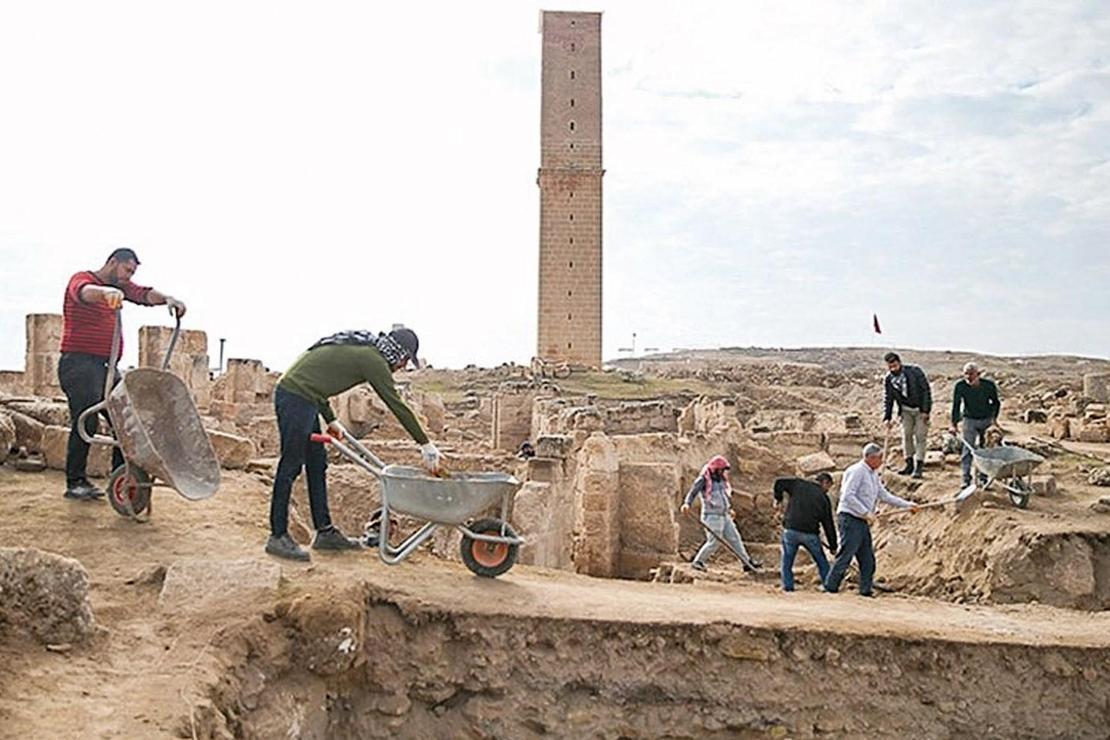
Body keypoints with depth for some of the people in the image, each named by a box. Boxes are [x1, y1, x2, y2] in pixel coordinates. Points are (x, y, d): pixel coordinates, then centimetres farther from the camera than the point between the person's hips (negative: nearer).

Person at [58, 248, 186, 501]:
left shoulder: (119, 286, 19)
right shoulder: (82, 279, -4)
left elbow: (143, 294, 3)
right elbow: (84, 292, -28)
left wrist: (166, 299, -18)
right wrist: (105, 292, -51)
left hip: (107, 367, 8)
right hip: (79, 364, -8)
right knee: (86, 423, -12)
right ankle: (75, 483, -2)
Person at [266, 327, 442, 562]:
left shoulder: (356, 348, 18)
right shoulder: (373, 360, -8)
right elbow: (397, 406, -6)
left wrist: (330, 420, 18)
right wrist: (425, 444, 0)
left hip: (293, 394, 10)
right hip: (297, 399, -10)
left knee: (317, 464, 13)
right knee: (291, 466, -4)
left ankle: (325, 532, 19)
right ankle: (278, 537, 3)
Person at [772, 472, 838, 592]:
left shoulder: (799, 484, 10)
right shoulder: (824, 498, 9)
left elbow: (780, 483, 2)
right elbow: (828, 525, 9)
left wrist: (778, 499, 16)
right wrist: (833, 546, 17)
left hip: (790, 530, 1)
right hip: (810, 533, 0)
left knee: (787, 561, 15)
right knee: (821, 562, 18)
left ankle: (788, 585, 10)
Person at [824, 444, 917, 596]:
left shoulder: (873, 475, 16)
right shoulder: (856, 471, -12)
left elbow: (885, 495, 22)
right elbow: (848, 496, -20)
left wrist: (907, 504, 18)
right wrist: (866, 513, -20)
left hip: (863, 522, 9)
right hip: (850, 519, -9)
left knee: (868, 559, 9)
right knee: (845, 556, -9)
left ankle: (866, 591, 15)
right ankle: (830, 589, -4)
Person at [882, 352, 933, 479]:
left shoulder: (915, 371, -17)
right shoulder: (888, 379, -4)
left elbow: (926, 390, -13)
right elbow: (887, 400, 3)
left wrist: (926, 410, -16)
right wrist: (887, 418, -4)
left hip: (920, 409, -4)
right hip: (906, 410, 4)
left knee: (920, 436, -7)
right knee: (906, 435, 2)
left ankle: (919, 466, -6)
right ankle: (909, 463, 14)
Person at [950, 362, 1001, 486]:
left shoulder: (989, 385, -15)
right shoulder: (960, 386, -16)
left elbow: (996, 403, 1)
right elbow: (956, 405, -11)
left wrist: (994, 418, -5)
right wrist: (954, 424, -14)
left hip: (986, 420, 1)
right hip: (970, 420, -1)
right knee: (968, 449, -7)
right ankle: (966, 479, -5)